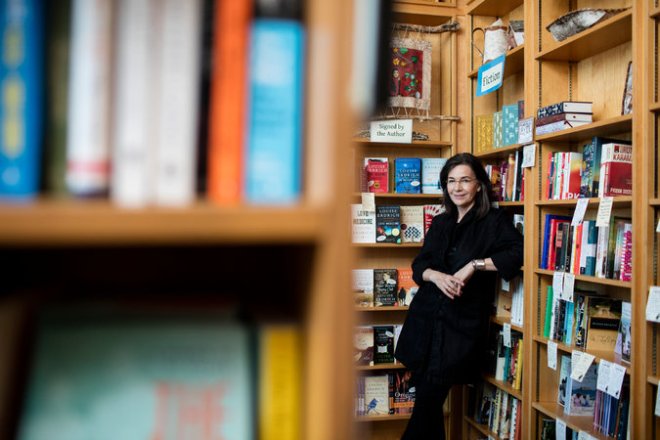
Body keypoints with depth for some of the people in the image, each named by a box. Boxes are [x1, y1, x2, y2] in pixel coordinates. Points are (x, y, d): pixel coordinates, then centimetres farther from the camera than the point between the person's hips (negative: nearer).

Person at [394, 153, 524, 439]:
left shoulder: (494, 221, -2)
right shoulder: (440, 223, 14)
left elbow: (518, 253, -17)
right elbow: (419, 265, 12)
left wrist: (475, 265, -21)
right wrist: (436, 276, -9)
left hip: (461, 324, -5)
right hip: (426, 319, 5)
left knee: (428, 402, -4)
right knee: (427, 404, 8)